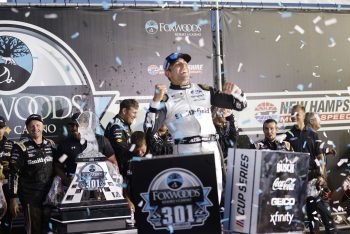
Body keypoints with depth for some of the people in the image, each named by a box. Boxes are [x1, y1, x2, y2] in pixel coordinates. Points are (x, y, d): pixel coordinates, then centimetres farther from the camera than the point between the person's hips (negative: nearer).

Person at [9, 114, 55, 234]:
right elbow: (13, 174, -10)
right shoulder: (21, 147, -10)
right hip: (30, 197, -5)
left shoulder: (51, 145, 7)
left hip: (48, 195, 5)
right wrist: (13, 199, -13)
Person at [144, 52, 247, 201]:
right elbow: (149, 130, -10)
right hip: (185, 151, -4)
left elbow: (240, 105, 16)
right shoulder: (166, 97, 2)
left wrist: (236, 92, -7)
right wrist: (156, 101, -21)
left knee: (215, 192, 5)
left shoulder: (204, 90, 15)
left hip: (211, 148, 4)